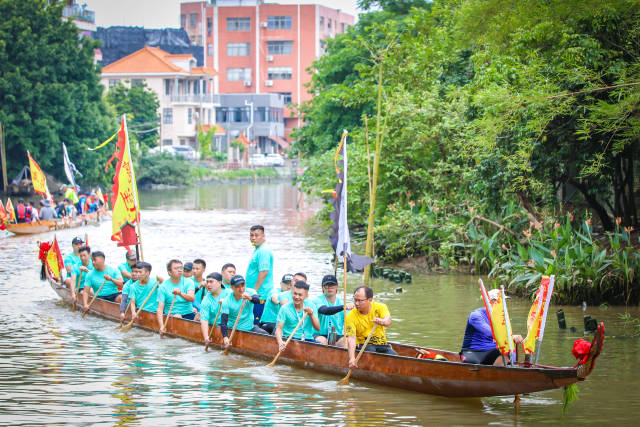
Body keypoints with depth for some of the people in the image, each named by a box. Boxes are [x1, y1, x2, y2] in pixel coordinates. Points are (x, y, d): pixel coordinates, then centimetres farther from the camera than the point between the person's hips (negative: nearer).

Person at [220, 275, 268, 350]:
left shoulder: (250, 292, -6)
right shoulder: (227, 302, -13)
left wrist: (250, 298, -53)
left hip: (250, 327, 2)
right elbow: (223, 322, -19)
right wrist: (225, 337, -35)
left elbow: (257, 300, -29)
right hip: (234, 330, -2)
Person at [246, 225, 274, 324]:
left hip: (261, 295, -11)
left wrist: (254, 291, -21)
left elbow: (264, 272, -23)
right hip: (255, 294, 11)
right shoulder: (257, 250, 18)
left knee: (257, 324, -10)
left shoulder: (264, 251, -16)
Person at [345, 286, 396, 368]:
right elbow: (351, 338, -18)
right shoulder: (350, 316, -7)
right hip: (362, 345, -1)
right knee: (370, 351, -34)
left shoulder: (380, 307, -4)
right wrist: (352, 358, -35)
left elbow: (388, 321, -25)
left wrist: (382, 321, -52)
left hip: (382, 345, 1)